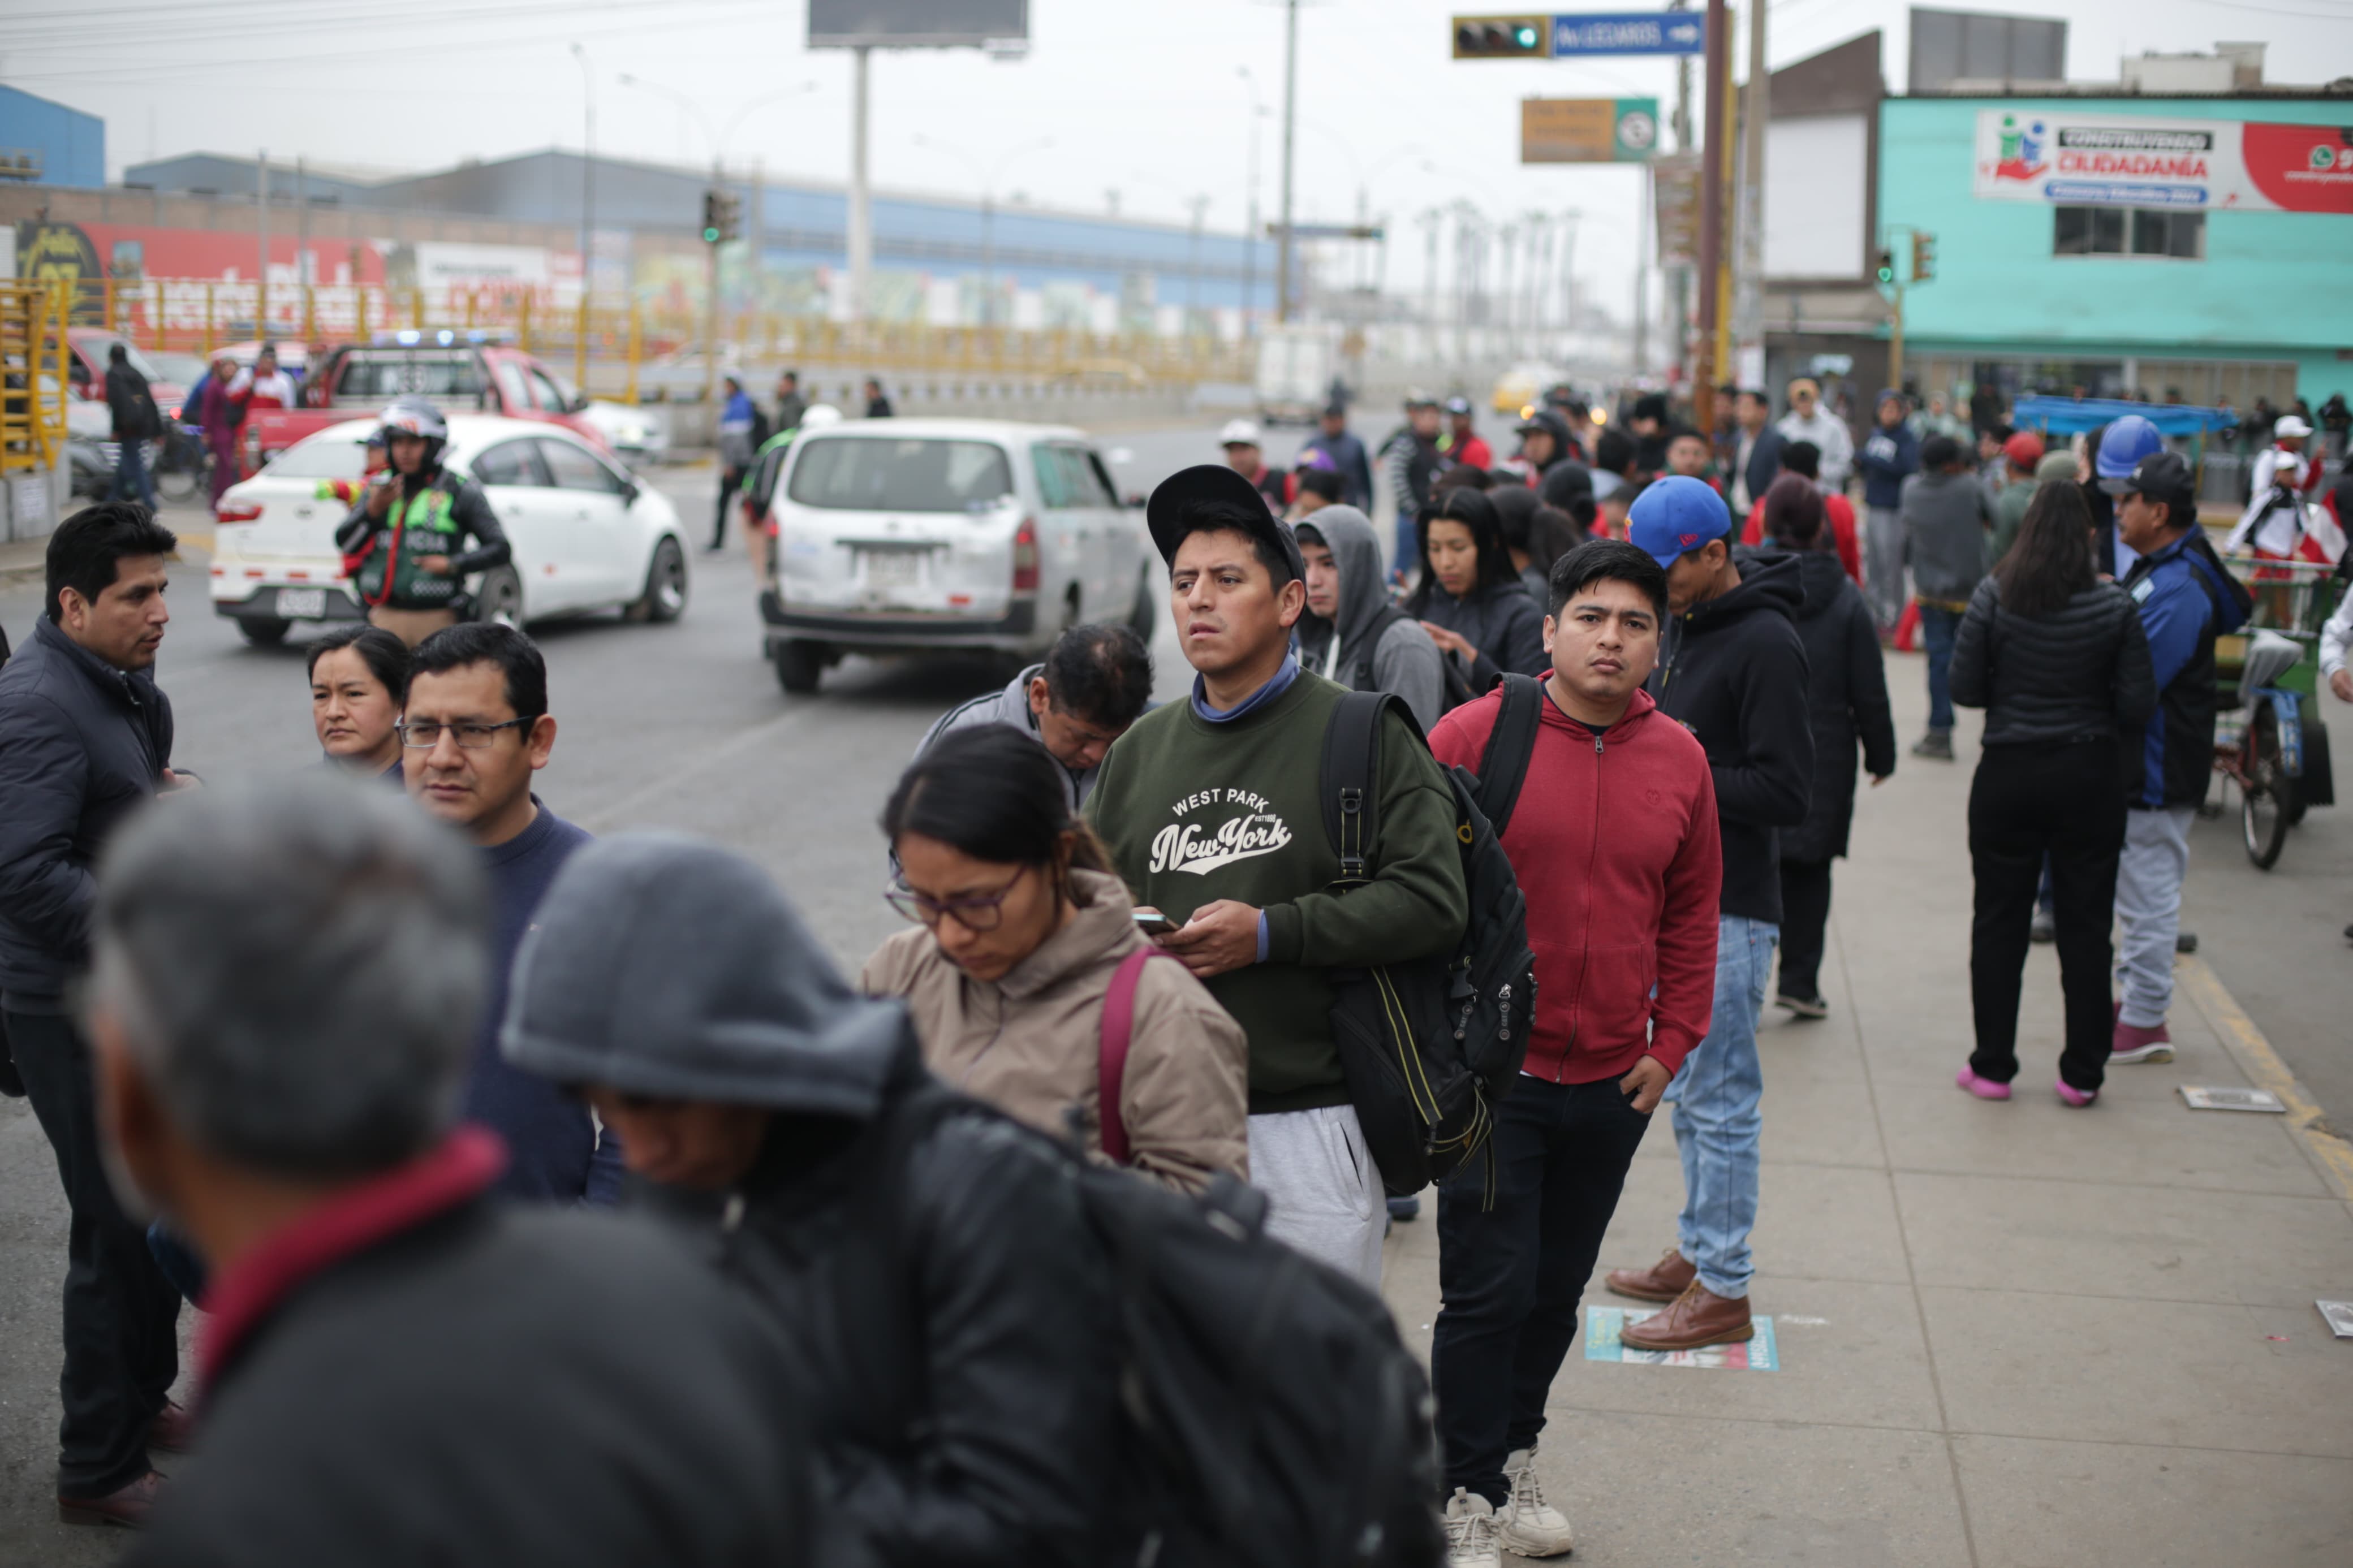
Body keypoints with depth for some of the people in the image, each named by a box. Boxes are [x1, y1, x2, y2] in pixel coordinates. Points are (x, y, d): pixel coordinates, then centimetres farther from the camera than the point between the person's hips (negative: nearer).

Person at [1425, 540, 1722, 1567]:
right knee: (1489, 1291, -1)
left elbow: (1693, 913, 12)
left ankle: (1515, 1458, 33)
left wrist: (1672, 1041, 7)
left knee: (1558, 1288, 15)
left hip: (1613, 1081, 4)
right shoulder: (1473, 736, -9)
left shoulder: (1678, 760, 4)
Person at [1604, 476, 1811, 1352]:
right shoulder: (1683, 629, 12)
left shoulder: (1766, 644, -16)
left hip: (1728, 909, -9)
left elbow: (1786, 794, -20)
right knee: (1685, 1090, 17)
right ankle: (1696, 1253, 29)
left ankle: (1724, 1290, 4)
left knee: (1718, 1097, -4)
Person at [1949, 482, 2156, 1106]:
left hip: (2007, 774, 0)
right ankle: (2082, 1074, 13)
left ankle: (1992, 1066, 14)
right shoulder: (2114, 607, -8)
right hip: (2087, 777, 0)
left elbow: (1964, 689, -6)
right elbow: (2138, 704, -7)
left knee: (1998, 923, 10)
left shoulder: (1992, 598, -9)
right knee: (2085, 926, 9)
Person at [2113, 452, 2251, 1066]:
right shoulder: (2155, 569, 11)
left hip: (2157, 773, -10)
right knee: (2141, 893, 19)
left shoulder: (2179, 589, -22)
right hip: (2139, 763, 10)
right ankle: (2134, 1001, 30)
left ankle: (2145, 1024, 8)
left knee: (2149, 894, -1)